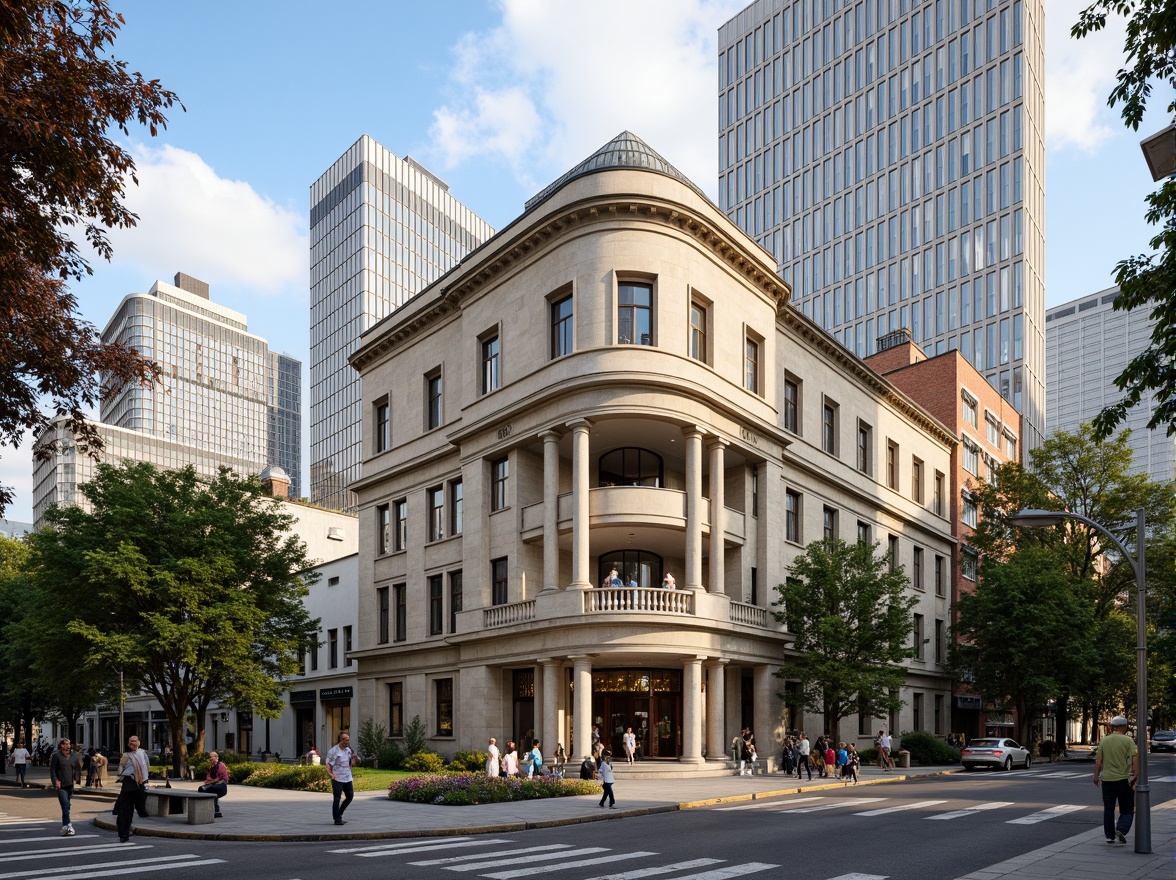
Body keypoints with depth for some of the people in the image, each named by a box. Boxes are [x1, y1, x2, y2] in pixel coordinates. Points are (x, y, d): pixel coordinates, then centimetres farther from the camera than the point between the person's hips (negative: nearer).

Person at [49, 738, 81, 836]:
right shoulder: (56, 756, -3)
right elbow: (52, 769, -3)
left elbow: (77, 768, 17)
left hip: (70, 785, 5)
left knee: (66, 806, 13)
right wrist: (56, 780, -12)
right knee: (65, 805, -15)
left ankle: (64, 826, 23)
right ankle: (68, 826, -19)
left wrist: (76, 779, 5)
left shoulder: (74, 755, 9)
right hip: (61, 785, -5)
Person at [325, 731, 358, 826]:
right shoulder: (333, 751, -11)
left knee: (350, 796, 11)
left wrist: (354, 757, -5)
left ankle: (339, 814, 27)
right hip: (337, 779, -7)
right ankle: (337, 819, 7)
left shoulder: (348, 750, 9)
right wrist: (331, 774, -26)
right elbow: (328, 765, -12)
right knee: (337, 798, -2)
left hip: (347, 778, 7)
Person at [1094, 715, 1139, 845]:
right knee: (1127, 809, 7)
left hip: (1107, 779, 3)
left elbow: (1098, 761, 5)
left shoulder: (1104, 740, 5)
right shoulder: (1128, 740, -5)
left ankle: (1110, 836, 12)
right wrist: (1136, 775, -12)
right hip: (1124, 779, -3)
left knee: (1108, 809, 11)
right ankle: (1121, 829, -14)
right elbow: (1135, 759, -15)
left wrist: (1096, 776, 12)